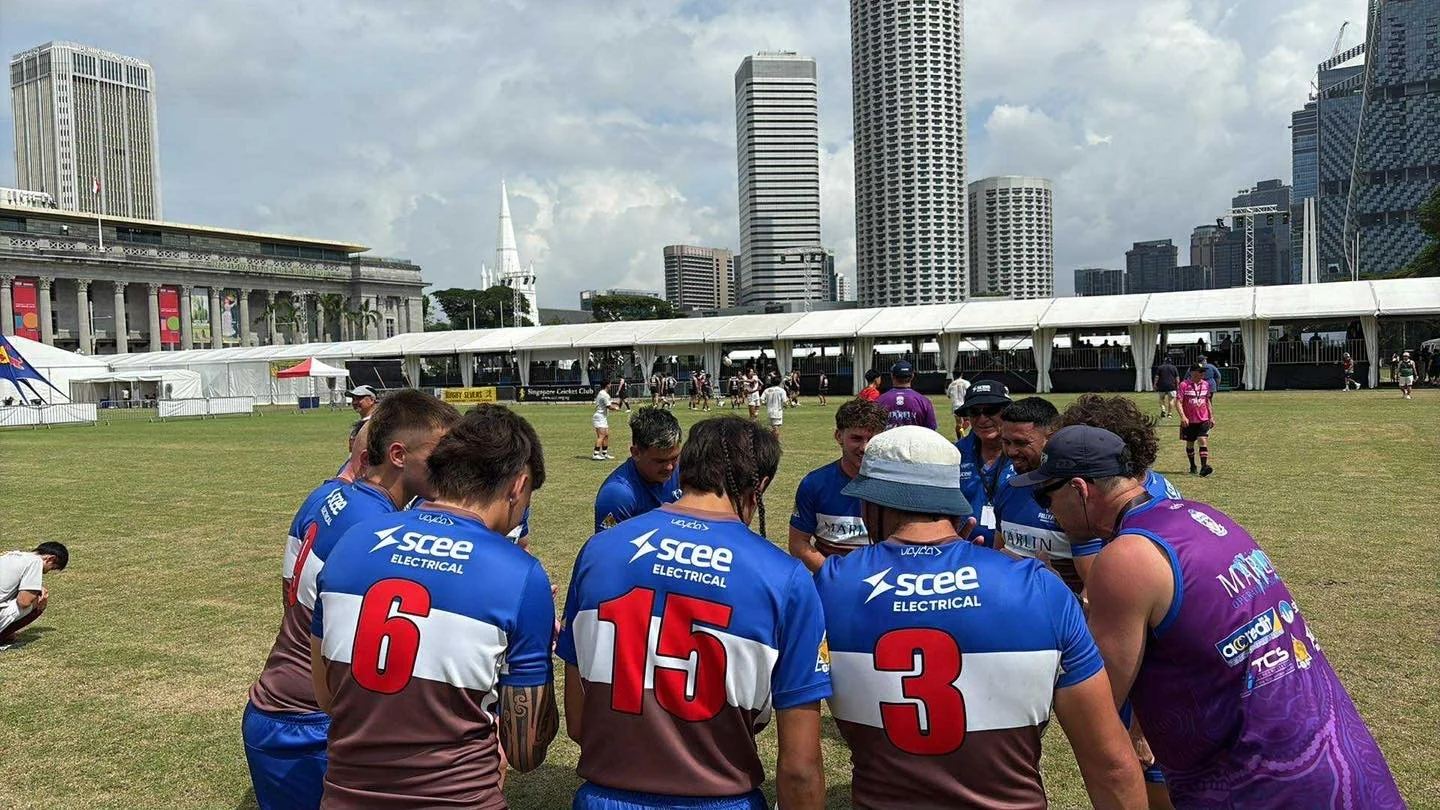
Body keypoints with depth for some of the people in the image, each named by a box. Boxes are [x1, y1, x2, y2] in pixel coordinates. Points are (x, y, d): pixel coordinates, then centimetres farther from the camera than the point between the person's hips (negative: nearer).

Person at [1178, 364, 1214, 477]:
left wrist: (1211, 417, 17)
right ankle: (1192, 466, 26)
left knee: (1203, 441, -13)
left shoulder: (1206, 384, 6)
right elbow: (1179, 402, -10)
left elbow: (1208, 401, 17)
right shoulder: (1184, 385, -8)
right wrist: (1183, 417, -22)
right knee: (1190, 444, 10)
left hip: (1203, 420, 2)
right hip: (1189, 421, -2)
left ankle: (1204, 466, -19)